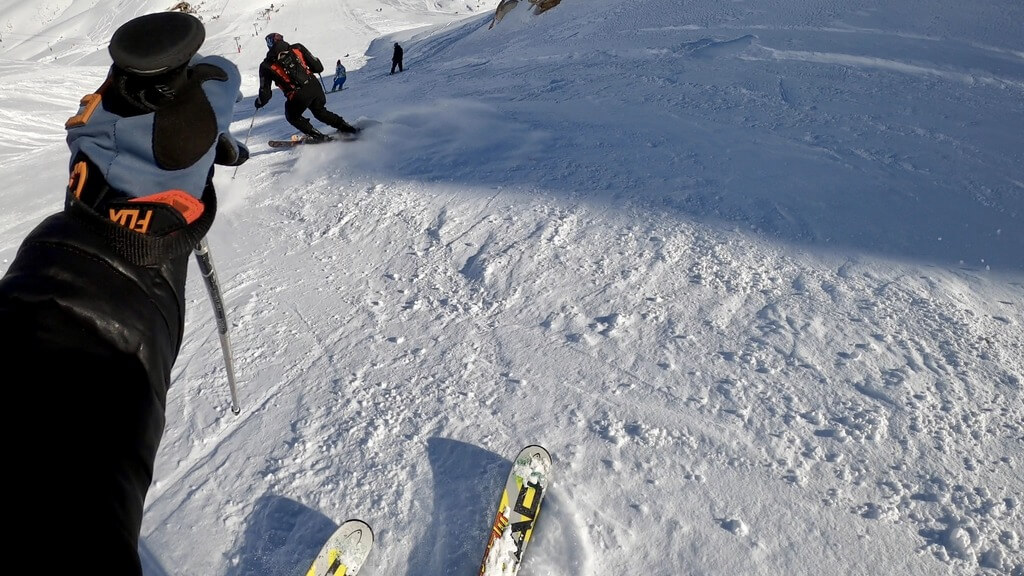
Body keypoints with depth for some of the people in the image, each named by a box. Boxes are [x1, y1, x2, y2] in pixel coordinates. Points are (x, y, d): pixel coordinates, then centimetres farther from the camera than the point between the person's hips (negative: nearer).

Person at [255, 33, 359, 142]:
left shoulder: (267, 66, 5)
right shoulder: (296, 48, 8)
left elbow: (265, 93, 7)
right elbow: (318, 67, 7)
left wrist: (259, 102, 27)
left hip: (299, 97, -3)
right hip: (315, 87, 4)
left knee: (292, 117, 27)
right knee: (320, 112, 32)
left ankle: (317, 136, 15)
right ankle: (346, 127, 25)